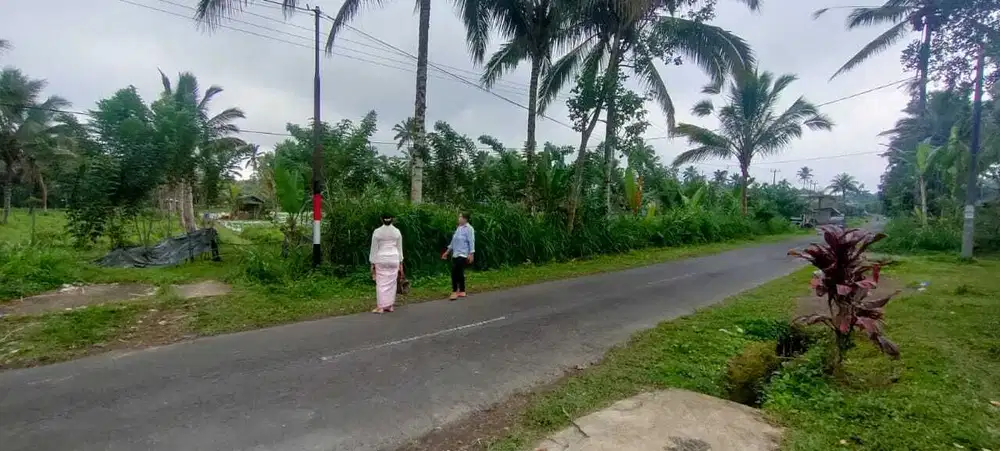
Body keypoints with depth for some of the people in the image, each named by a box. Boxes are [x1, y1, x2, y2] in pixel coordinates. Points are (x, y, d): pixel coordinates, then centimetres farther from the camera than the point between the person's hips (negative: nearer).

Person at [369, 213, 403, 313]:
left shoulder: (377, 232, -7)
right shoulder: (397, 231, 0)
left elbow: (374, 249, -5)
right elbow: (399, 248, 5)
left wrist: (372, 264, 2)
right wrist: (400, 263, 11)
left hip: (381, 260, -2)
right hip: (393, 260, 2)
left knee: (381, 283, 2)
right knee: (391, 283, 9)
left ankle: (380, 307, 1)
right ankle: (389, 306, 13)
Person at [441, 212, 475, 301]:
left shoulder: (469, 229, -9)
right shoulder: (459, 228, 15)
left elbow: (471, 242, -15)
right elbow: (453, 242, 21)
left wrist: (471, 254, -22)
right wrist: (447, 252, 21)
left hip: (463, 255, -8)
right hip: (455, 255, 8)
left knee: (455, 273, -13)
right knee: (458, 273, 9)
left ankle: (455, 292, -6)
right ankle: (462, 292, 18)